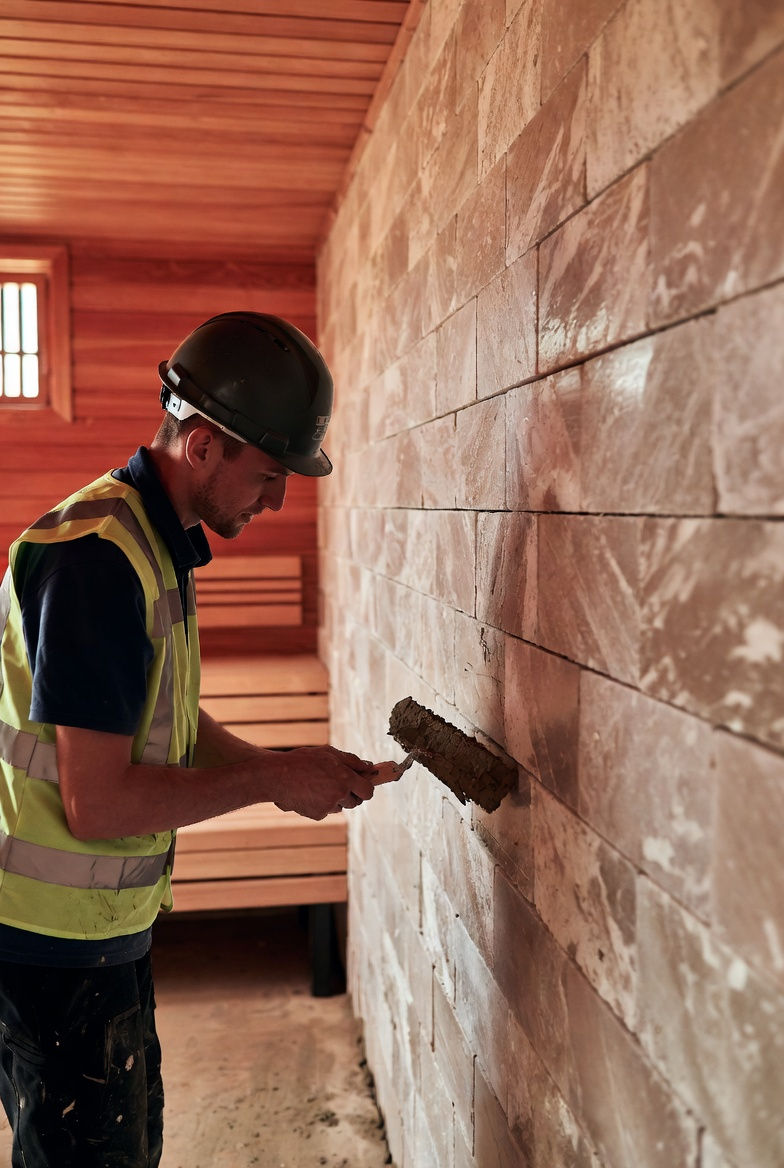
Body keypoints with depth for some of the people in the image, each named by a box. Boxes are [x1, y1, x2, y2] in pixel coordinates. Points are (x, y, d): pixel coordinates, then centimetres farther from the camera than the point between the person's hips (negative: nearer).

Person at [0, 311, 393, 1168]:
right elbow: (97, 804, -27)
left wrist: (287, 769, 4)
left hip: (107, 933, 9)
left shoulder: (158, 542, 7)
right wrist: (273, 780, -16)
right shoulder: (101, 557, -26)